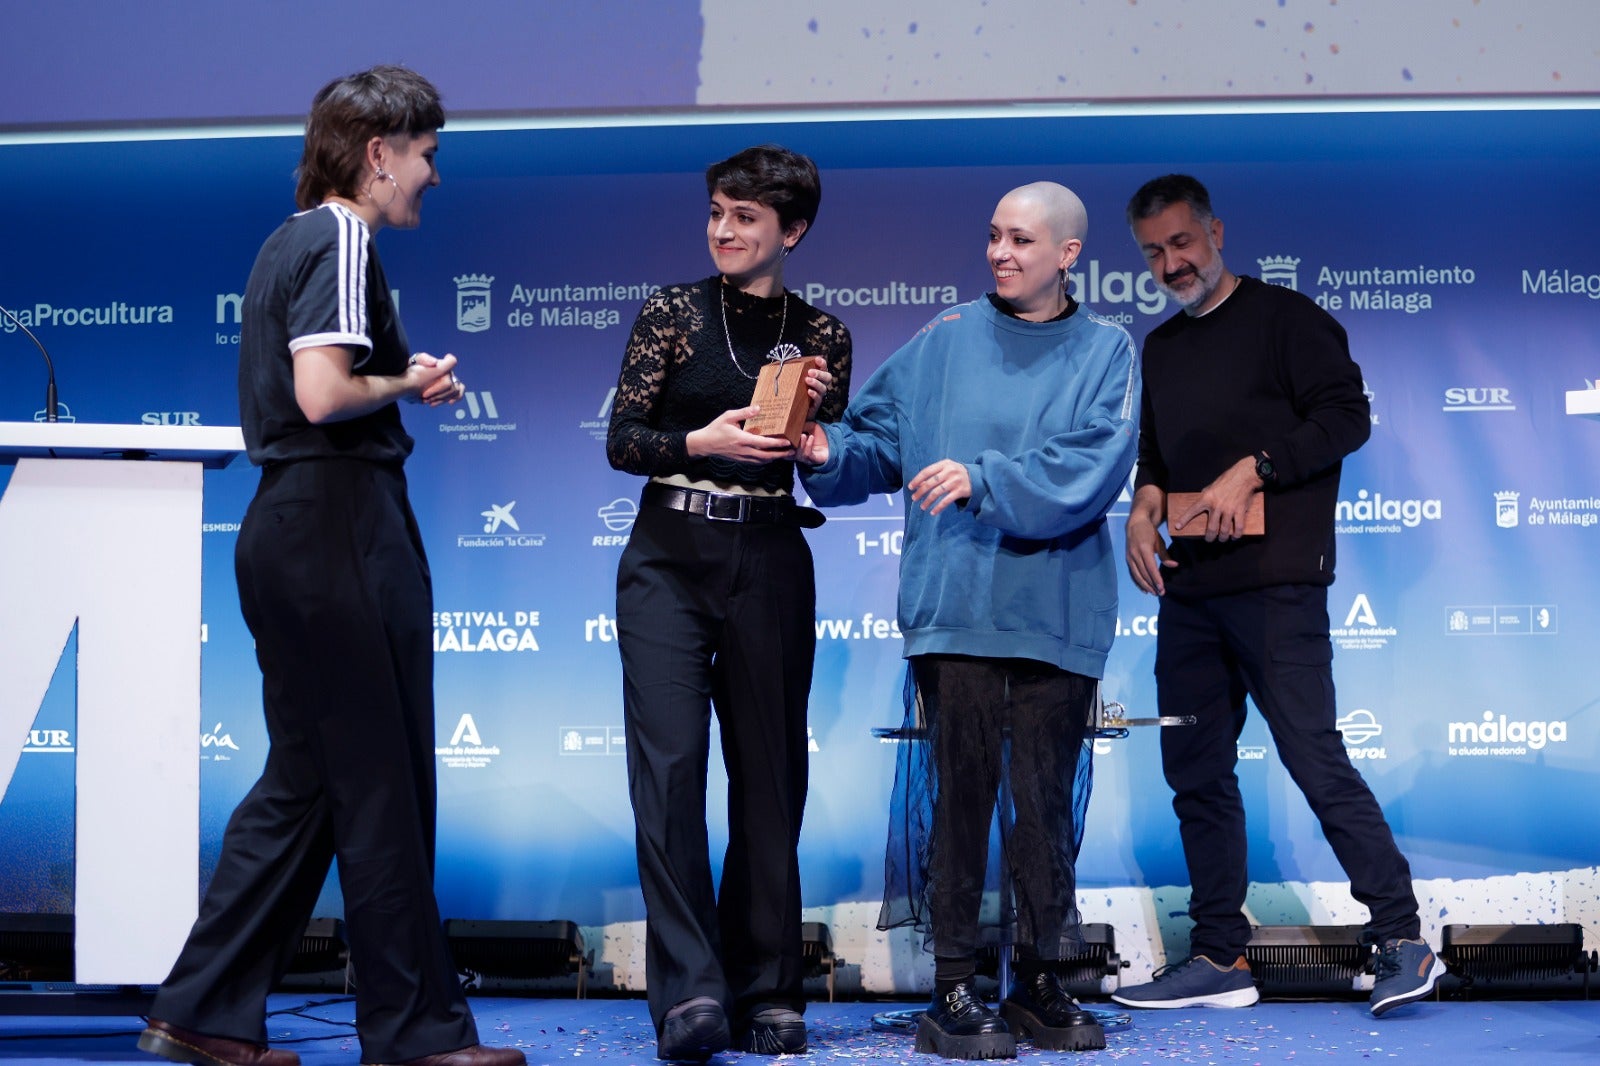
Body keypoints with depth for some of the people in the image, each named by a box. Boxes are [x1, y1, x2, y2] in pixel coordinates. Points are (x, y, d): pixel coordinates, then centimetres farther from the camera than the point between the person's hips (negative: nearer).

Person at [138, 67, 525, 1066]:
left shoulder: (288, 241, 19)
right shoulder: (343, 241, -11)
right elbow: (323, 394, -23)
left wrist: (401, 380, 13)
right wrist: (407, 382, -5)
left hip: (284, 525, 10)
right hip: (343, 523, -10)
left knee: (301, 781, 13)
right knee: (383, 784, -2)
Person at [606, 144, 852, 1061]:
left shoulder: (821, 335, 9)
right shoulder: (674, 313, 4)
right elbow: (621, 439, -1)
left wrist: (821, 411, -9)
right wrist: (702, 442, -17)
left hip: (769, 564, 2)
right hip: (671, 557, -1)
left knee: (769, 772, 4)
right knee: (669, 765, -12)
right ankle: (691, 992, -13)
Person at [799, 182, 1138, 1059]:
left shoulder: (1105, 352, 4)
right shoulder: (946, 341, 9)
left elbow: (1091, 469, -11)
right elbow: (880, 442, 8)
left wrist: (983, 479, -20)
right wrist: (828, 454, -12)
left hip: (1057, 614, 0)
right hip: (955, 608, 0)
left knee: (1048, 802, 7)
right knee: (962, 794, -1)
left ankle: (1041, 982, 20)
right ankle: (953, 993, 6)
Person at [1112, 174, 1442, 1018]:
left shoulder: (1283, 317, -1)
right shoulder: (1161, 348, 20)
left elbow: (1346, 417, -9)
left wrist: (1251, 469, -17)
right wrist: (1144, 506, 6)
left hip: (1273, 580, -7)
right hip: (1187, 589, 8)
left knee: (1313, 756, -11)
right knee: (1195, 772, 7)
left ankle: (1401, 939, -5)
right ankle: (1220, 957, 14)